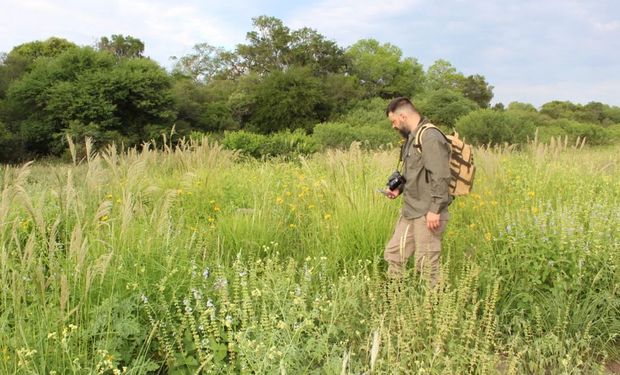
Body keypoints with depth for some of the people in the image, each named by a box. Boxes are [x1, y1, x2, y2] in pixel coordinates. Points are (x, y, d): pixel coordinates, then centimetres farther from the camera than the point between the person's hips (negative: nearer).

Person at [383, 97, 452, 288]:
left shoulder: (430, 137, -15)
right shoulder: (411, 138, 16)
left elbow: (440, 177, -21)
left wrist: (435, 210, -23)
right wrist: (399, 189, 11)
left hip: (427, 214, -10)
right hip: (410, 211, 10)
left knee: (426, 265, -2)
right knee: (393, 254, 13)